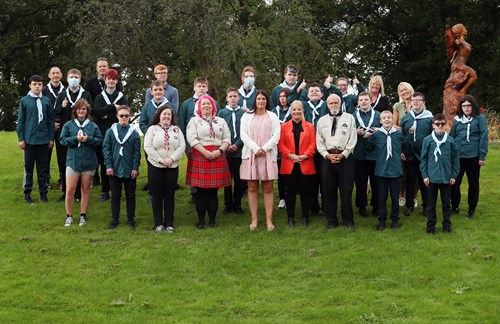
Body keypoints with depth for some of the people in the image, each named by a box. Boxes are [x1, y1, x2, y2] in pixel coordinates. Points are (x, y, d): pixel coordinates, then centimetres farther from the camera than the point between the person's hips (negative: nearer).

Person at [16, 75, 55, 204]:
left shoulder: (46, 101, 2)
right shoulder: (24, 100, -1)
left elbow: (50, 120, 6)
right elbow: (20, 121, 1)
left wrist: (51, 138, 4)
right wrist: (21, 138, -3)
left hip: (44, 139, 1)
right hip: (29, 139, -1)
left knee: (43, 168, 8)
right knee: (29, 167, 6)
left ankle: (43, 193, 15)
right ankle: (27, 193, 14)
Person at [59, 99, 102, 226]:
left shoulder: (93, 126, 5)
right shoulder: (68, 125, 3)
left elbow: (100, 141, 1)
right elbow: (63, 139, -2)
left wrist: (89, 139, -15)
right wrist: (76, 139, -15)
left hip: (89, 162, 1)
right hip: (73, 161, -1)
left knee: (86, 189, 8)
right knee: (70, 190, -5)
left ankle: (83, 215, 18)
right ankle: (69, 216, 8)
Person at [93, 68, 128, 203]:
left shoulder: (122, 97, 7)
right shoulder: (100, 97, 9)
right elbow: (97, 112, -10)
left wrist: (107, 116, -10)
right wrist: (113, 107, -14)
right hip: (103, 135, 1)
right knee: (103, 163, 4)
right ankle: (105, 191, 13)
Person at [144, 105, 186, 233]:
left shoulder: (176, 129, 9)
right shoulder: (152, 129, 2)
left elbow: (182, 146, 1)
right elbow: (148, 147, -7)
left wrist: (171, 159, -13)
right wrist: (160, 160, -14)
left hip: (172, 167, 2)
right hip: (155, 166, -2)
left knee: (170, 195, 5)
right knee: (157, 195, 3)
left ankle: (169, 223, 11)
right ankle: (158, 223, 9)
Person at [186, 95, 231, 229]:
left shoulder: (221, 121, 17)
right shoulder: (194, 121, 7)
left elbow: (227, 138, 9)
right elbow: (191, 139, -6)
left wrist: (220, 150, -9)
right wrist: (205, 152, -15)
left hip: (217, 157, 3)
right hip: (199, 156, -3)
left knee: (213, 191, 4)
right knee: (201, 191, -2)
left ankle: (212, 220, 9)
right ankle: (201, 221, 5)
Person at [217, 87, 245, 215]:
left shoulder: (244, 113, 2)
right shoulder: (221, 113, 4)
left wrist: (237, 145, -11)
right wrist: (226, 146, -9)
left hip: (240, 151, 0)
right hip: (226, 153, 0)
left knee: (239, 180, 5)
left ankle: (237, 204, 16)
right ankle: (228, 204, 15)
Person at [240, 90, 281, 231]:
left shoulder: (273, 117, 11)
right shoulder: (247, 116, 10)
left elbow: (276, 135, 2)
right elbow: (243, 135, 1)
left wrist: (264, 148, -11)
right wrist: (256, 148, -12)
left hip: (268, 155, 0)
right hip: (250, 154, 0)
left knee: (268, 188, -2)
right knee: (252, 187, 0)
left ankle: (269, 219, 1)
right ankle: (254, 219, 4)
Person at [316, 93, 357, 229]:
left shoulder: (349, 118, 5)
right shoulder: (322, 121, 12)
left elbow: (353, 139, -1)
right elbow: (319, 141, 9)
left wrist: (343, 154, -9)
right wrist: (327, 155, -6)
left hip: (345, 157, -2)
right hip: (327, 157, 2)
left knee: (346, 189, 0)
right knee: (328, 190, 4)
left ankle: (348, 219, 11)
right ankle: (331, 220, 12)